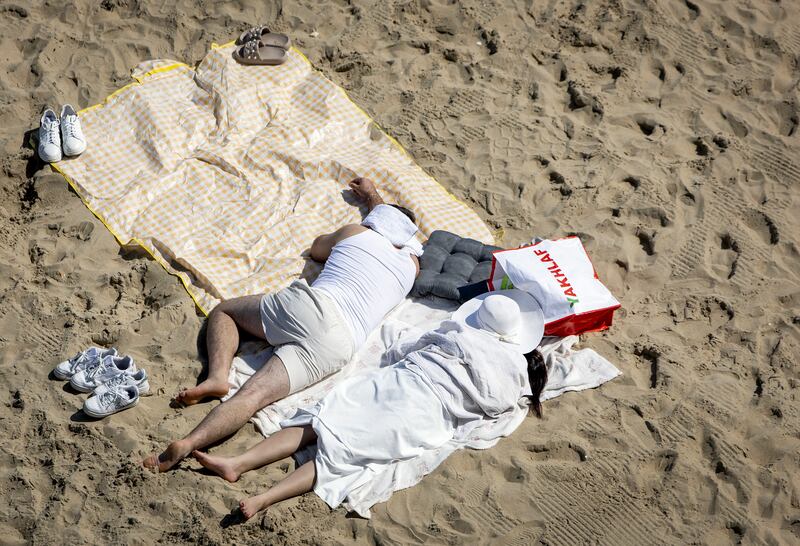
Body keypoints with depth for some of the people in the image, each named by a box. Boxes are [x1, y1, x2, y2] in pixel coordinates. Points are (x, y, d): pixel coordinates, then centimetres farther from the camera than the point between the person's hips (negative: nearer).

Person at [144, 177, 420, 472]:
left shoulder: (355, 232, 19)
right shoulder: (412, 266, 25)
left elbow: (317, 248, 42)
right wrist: (372, 196, 64)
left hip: (307, 305, -1)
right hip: (340, 343, 1)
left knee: (223, 311, 24)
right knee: (254, 394, -13)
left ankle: (218, 375, -3)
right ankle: (189, 443, -35)